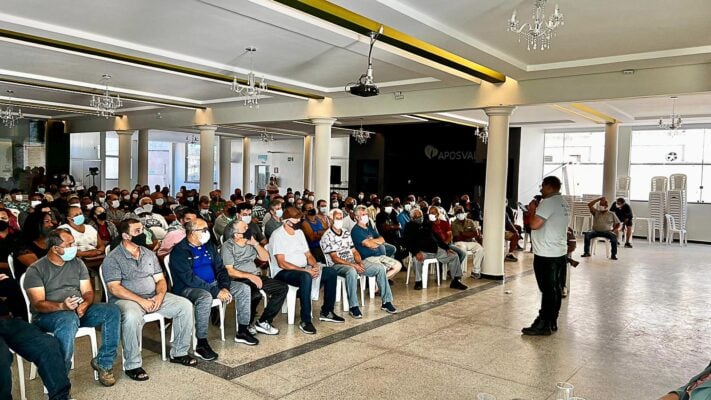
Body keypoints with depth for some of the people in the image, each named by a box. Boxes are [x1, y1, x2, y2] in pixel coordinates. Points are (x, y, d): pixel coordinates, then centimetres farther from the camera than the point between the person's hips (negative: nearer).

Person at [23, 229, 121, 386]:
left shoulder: (77, 263, 10)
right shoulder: (36, 270, -5)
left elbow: (88, 291, 8)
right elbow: (38, 304, -13)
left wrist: (85, 304, -17)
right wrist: (62, 306, -33)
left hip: (79, 310, 5)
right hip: (47, 315, -5)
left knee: (112, 311, -20)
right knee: (69, 320, -40)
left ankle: (103, 362, -11)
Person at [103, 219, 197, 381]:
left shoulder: (149, 254, 13)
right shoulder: (113, 258, -6)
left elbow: (160, 279, 12)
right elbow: (114, 288, -15)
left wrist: (160, 295, -11)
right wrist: (141, 301, -22)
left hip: (153, 297, 6)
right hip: (125, 300, -6)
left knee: (185, 305, -11)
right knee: (132, 317, -40)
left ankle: (179, 353, 2)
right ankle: (132, 365, -21)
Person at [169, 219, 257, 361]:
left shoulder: (209, 246, 9)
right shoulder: (180, 251, -14)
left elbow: (220, 268, 10)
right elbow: (190, 278, -22)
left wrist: (225, 287, -10)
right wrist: (216, 292, -24)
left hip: (212, 284, 8)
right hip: (188, 288, -7)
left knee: (243, 288, -5)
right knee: (205, 297, -40)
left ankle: (242, 332, 3)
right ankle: (201, 344, -29)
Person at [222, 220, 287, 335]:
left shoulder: (250, 242, 13)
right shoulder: (227, 246, -6)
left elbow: (265, 258, 12)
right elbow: (229, 271, -13)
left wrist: (255, 244, -2)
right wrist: (250, 276, -22)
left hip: (255, 276, 7)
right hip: (239, 280, -7)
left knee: (283, 287, -9)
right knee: (256, 294, -37)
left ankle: (263, 322, -8)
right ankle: (248, 325, -10)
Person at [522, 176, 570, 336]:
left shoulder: (548, 202, -16)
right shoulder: (564, 203, 15)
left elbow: (534, 224, -23)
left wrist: (532, 210, -6)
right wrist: (538, 209, 14)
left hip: (546, 254, -10)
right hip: (559, 252, 10)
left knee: (547, 290, -5)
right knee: (555, 288, 13)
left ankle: (544, 325, 2)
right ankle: (552, 322, 22)